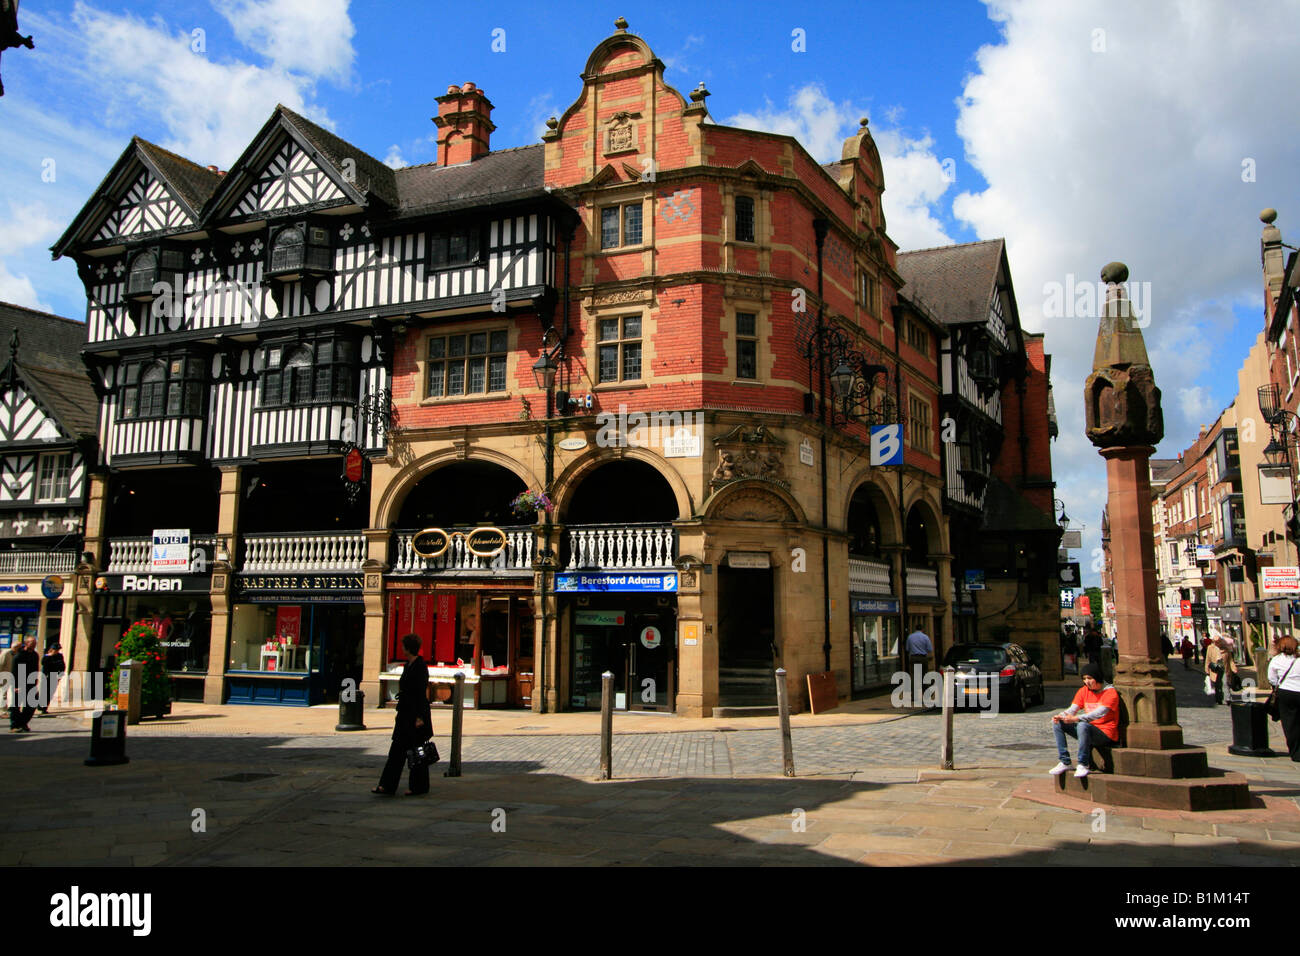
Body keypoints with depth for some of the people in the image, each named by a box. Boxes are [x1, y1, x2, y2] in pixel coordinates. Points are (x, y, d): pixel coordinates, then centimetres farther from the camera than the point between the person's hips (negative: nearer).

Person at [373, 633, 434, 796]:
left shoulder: (420, 666, -15)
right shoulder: (408, 665, 13)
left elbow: (421, 693, -19)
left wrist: (419, 717, -21)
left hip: (415, 714, -9)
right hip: (405, 714, 9)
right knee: (397, 749, 8)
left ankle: (419, 787, 10)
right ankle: (387, 786, 12)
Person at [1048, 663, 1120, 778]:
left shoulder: (1110, 692, -11)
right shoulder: (1084, 691, 9)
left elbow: (1099, 713, -26)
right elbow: (1072, 710, 1)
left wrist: (1076, 718, -36)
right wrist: (1060, 716, -22)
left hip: (1106, 734, -7)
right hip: (1088, 730, 7)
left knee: (1082, 725, -37)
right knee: (1057, 723, -7)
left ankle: (1083, 765, -24)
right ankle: (1065, 762, -8)